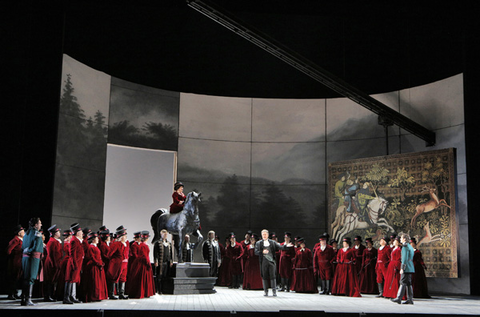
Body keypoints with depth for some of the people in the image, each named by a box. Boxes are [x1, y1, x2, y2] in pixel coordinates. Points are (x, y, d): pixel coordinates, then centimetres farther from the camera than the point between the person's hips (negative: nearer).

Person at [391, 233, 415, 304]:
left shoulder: (405, 246, -11)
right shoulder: (410, 246, 18)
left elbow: (405, 258, -16)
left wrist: (402, 268, -16)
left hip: (406, 268, -9)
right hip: (410, 268, 9)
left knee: (403, 283, -7)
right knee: (408, 283, 8)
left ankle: (399, 298, -5)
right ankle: (410, 299, 8)